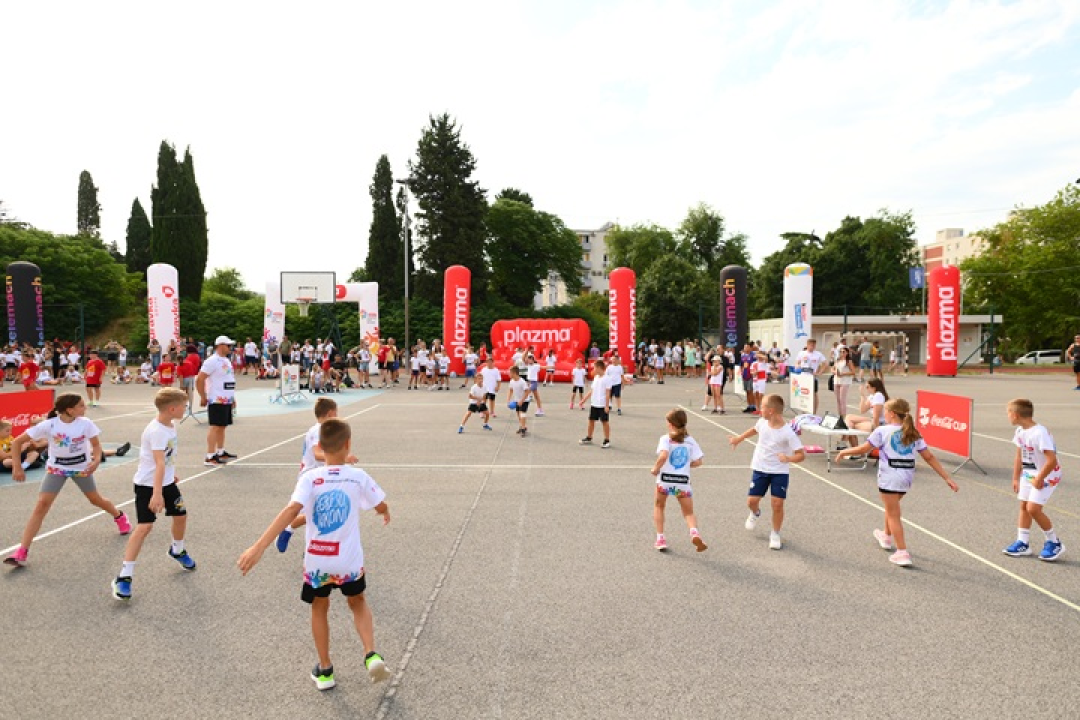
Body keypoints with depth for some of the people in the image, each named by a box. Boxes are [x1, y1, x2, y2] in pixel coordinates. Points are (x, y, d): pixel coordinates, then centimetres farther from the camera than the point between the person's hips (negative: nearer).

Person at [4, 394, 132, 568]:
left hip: (82, 467, 1)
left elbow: (96, 445, -7)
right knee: (42, 504, -13)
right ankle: (21, 552, -9)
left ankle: (120, 517, 45)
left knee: (95, 499, 14)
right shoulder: (48, 425, -23)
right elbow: (17, 442, -14)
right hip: (56, 468, -1)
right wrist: (17, 467, -20)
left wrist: (96, 460, -27)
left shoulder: (85, 424, -18)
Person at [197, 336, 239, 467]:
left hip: (227, 400, 9)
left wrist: (232, 397, 22)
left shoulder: (226, 360, 16)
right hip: (216, 401, -9)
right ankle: (210, 457, -7)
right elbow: (199, 380, -16)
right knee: (215, 426, -8)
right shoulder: (212, 361, -13)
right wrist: (203, 397, -12)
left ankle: (221, 452, 23)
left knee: (222, 426, 14)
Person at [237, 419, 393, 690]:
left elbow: (291, 510, -28)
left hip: (317, 561, 0)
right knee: (358, 602, 25)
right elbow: (381, 507, 5)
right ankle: (371, 655, 8)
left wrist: (259, 547, -32)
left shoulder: (310, 478, -13)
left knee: (319, 608, 24)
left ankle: (325, 671, 32)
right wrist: (386, 514, 29)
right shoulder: (359, 477, -9)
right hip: (350, 560, 0)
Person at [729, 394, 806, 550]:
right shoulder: (762, 423, -6)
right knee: (751, 500, 1)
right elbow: (755, 429, 20)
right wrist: (739, 438, 28)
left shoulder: (788, 433, -20)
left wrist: (789, 458, -36)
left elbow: (802, 455, -18)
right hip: (760, 469, 4)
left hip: (780, 472, -4)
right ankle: (755, 513, 38)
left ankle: (775, 534, 17)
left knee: (778, 504, -6)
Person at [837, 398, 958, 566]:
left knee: (893, 515, 1)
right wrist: (947, 478, 7)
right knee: (891, 507, 29)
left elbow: (863, 449, -7)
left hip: (889, 477, -7)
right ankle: (887, 536, 47)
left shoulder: (883, 431, -8)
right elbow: (929, 457, 5)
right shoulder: (913, 434, 8)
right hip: (907, 477, 7)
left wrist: (844, 452, 9)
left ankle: (902, 553, -1)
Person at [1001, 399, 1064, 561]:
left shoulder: (1040, 433, -28)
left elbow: (1052, 460, -29)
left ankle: (1054, 543, 8)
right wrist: (1016, 478, 15)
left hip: (1047, 475, -8)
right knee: (1023, 506, 9)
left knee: (1033, 508, -12)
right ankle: (1023, 543, 18)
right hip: (1028, 474, 8)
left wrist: (1039, 479, -19)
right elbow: (1019, 456, 11)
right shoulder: (1020, 431, 0)